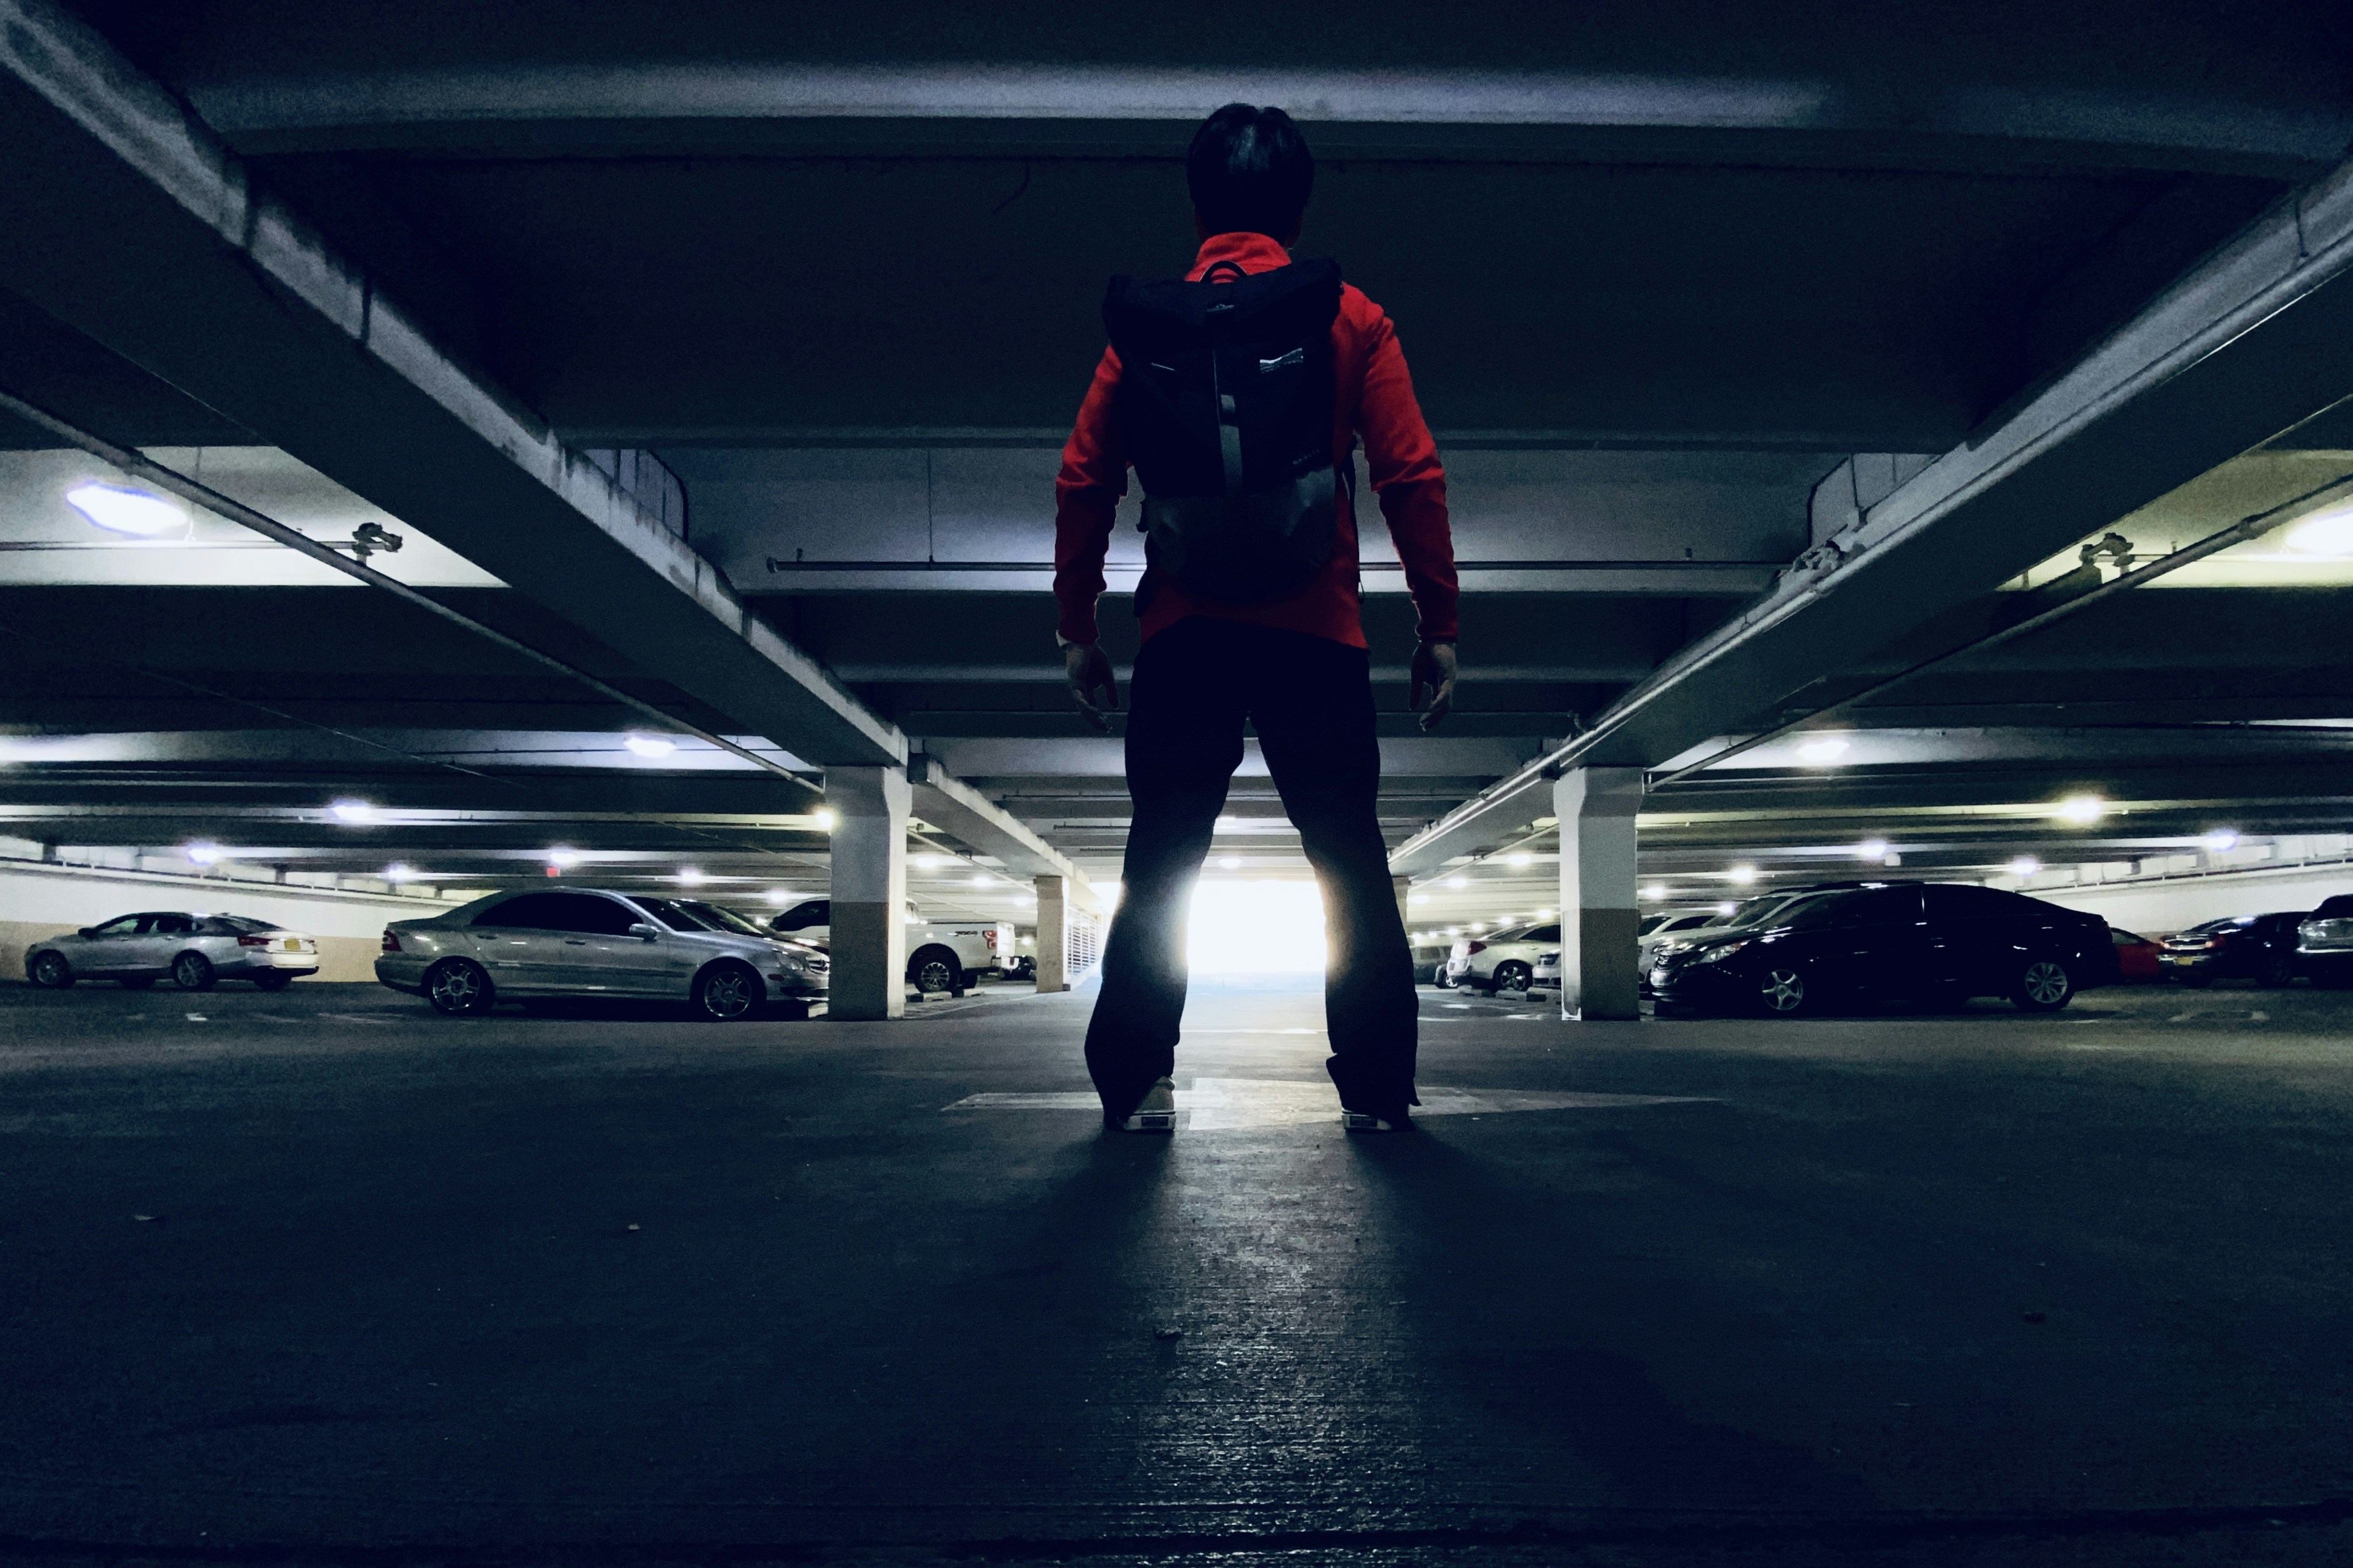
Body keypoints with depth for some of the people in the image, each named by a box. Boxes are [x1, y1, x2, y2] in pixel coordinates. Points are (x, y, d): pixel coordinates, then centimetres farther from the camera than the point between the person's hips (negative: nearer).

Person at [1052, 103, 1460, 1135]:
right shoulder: (1351, 321, 6)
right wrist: (1438, 624, 4)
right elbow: (1413, 477, 0)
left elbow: (1085, 483, 5)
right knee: (1351, 864, 7)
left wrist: (1076, 626, 10)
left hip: (1183, 633, 1)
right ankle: (1375, 1085, 6)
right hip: (1315, 631, -1)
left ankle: (1137, 1083, 4)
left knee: (1161, 866, 7)